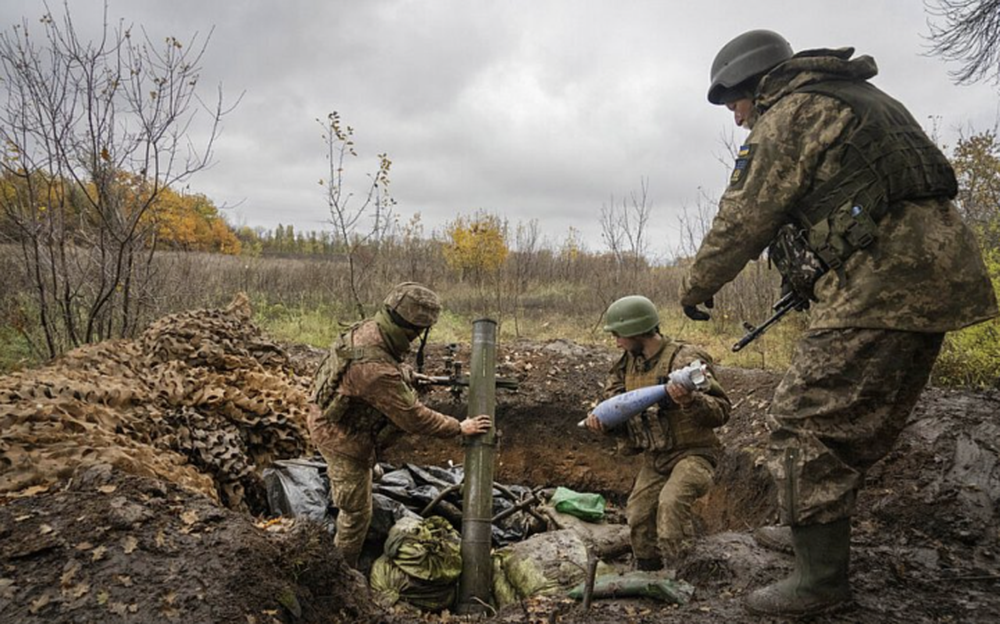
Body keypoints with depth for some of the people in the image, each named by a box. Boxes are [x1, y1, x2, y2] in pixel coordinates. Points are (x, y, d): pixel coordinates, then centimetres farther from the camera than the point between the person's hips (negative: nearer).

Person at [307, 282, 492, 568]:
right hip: (344, 438, -9)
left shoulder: (368, 329, -12)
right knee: (357, 512, 10)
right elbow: (413, 417, -28)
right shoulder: (376, 370, -39)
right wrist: (460, 428, -16)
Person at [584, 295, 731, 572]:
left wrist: (689, 400, -40)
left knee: (671, 501, -30)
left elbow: (721, 412, -20)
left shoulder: (685, 359, -17)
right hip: (654, 459, 7)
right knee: (638, 517, 2)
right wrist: (599, 420, -10)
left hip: (693, 453, -7)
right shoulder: (628, 364, 5)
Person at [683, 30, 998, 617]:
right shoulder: (858, 99, 26)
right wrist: (817, 276, 27)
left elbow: (744, 220, -4)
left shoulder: (789, 113, -3)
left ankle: (821, 579, 0)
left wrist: (696, 286, 9)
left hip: (883, 285, -10)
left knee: (804, 424, -6)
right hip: (935, 276, 10)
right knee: (859, 426, 18)